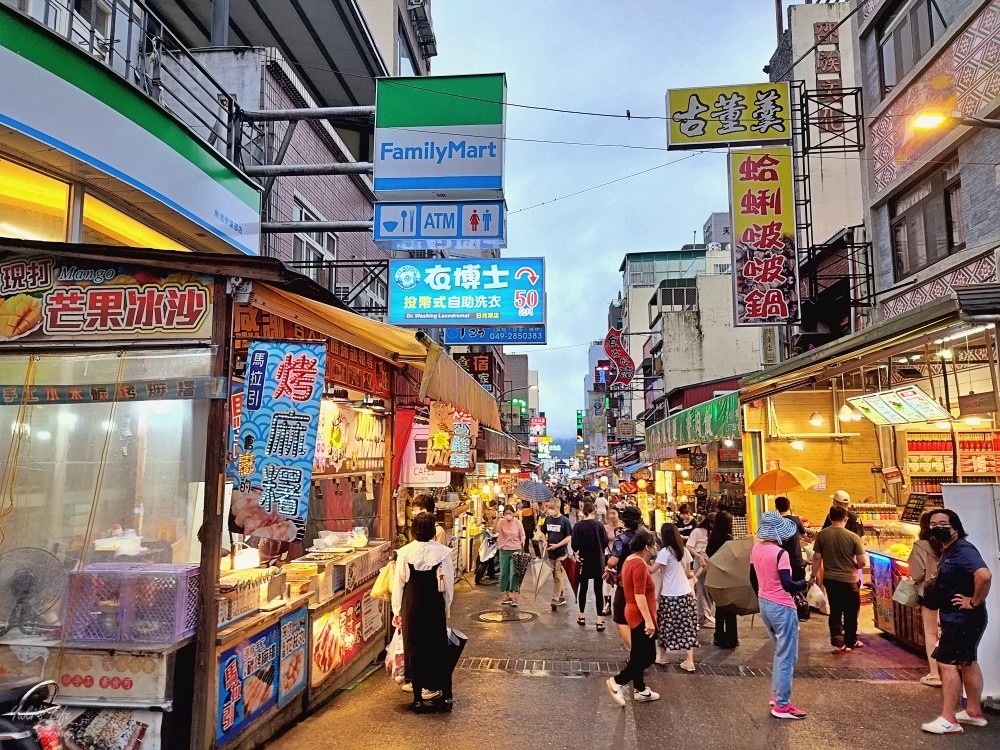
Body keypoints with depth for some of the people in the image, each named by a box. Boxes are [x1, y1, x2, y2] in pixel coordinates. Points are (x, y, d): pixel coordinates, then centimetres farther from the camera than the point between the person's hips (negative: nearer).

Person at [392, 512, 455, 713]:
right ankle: (446, 696, 19)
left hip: (411, 606, 0)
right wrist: (446, 607, 10)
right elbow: (448, 583, -4)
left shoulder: (404, 553, -10)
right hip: (435, 606, 0)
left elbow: (399, 583, -4)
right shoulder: (443, 552, -11)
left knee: (414, 650, 11)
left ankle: (418, 700, 17)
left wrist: (397, 611, 8)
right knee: (438, 649, 14)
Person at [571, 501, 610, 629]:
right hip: (598, 561, 0)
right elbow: (606, 543, -5)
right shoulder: (599, 524, -9)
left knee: (583, 588, 15)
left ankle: (582, 616, 25)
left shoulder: (578, 526, -9)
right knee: (598, 590, 5)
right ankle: (599, 619, 2)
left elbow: (575, 545, -11)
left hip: (584, 561, 1)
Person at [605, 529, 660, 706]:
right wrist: (649, 620, -27)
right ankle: (617, 681, -2)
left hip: (634, 614, 10)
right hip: (641, 616, -10)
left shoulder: (630, 560, 8)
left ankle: (640, 690, 25)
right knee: (648, 656, -3)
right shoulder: (639, 564, -22)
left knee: (639, 655, 16)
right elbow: (639, 595, -27)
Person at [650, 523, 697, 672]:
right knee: (686, 627, 10)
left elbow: (652, 570, -20)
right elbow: (687, 573, 13)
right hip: (685, 593, 6)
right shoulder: (685, 551, 4)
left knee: (666, 625, 10)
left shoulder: (665, 552, -14)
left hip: (670, 595, -5)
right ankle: (689, 660, 10)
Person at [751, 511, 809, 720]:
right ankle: (782, 706, 10)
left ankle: (777, 694, 30)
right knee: (787, 656, 4)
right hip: (782, 608, -8)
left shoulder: (755, 549, 2)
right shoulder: (780, 553, -21)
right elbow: (787, 585, -26)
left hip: (764, 604, 8)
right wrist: (804, 584, -8)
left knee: (780, 651, 24)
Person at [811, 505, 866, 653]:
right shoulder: (853, 537, -12)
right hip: (849, 580, -2)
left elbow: (817, 558, -3)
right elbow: (862, 562, -9)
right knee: (851, 612, 16)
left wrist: (813, 576, 9)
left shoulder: (821, 535, -6)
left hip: (830, 579, 2)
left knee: (835, 611, 14)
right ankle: (850, 642, 28)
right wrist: (854, 567, 13)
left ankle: (838, 643, 14)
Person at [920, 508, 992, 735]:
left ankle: (948, 720, -3)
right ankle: (974, 712, 31)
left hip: (961, 618, -11)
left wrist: (975, 602, -24)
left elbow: (984, 575, -35)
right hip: (957, 617, 11)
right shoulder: (948, 551, 11)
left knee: (947, 663, -8)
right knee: (967, 662, 18)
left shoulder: (963, 549, -20)